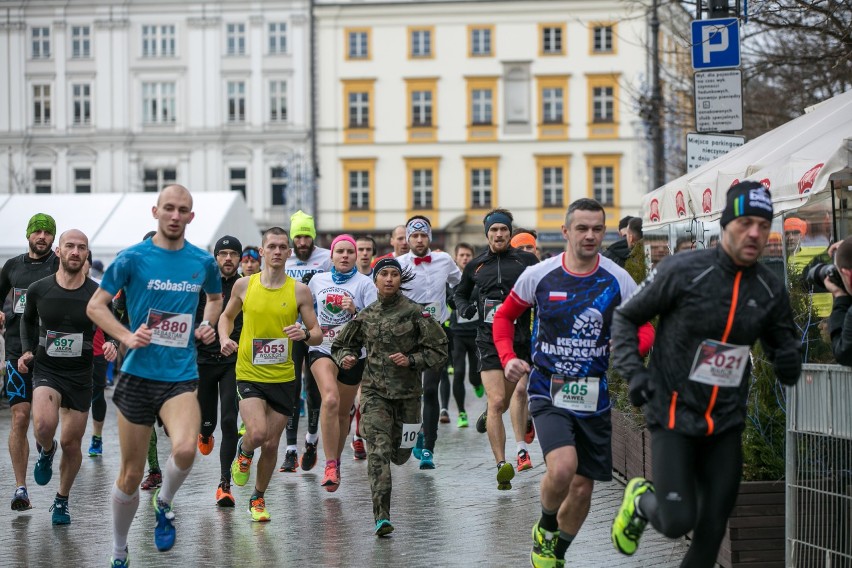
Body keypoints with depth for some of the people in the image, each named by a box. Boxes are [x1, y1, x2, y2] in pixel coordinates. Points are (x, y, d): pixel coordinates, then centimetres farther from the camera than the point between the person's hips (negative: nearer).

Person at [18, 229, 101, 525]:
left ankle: (62, 501, 28)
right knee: (43, 425, -27)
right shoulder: (38, 290, -4)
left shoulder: (97, 294, -7)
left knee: (71, 442, 5)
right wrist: (27, 351, 4)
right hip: (46, 370, -1)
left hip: (81, 375, 1)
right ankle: (46, 451, 10)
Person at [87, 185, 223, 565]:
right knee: (131, 475, 5)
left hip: (181, 376, 1)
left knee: (185, 449, -28)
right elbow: (95, 306, 0)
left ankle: (163, 504, 4)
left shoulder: (203, 262, 4)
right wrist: (127, 336, -15)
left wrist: (208, 326, 5)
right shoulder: (133, 258, -4)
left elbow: (215, 298, 25)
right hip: (138, 374, -1)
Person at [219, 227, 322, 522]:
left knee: (271, 444, 8)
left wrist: (305, 334, -21)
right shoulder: (244, 285, 0)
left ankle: (258, 498, 30)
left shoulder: (299, 290, -2)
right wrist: (224, 338, -3)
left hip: (283, 378, 1)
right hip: (249, 375, -1)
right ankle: (243, 451, 14)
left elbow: (318, 335, 2)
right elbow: (227, 316, 17)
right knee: (258, 433, -23)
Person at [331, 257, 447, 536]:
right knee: (378, 451, -15)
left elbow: (439, 350, -2)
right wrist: (346, 357, -4)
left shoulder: (415, 313, -3)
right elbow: (342, 344, 18)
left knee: (400, 454, 12)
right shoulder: (365, 316, 4)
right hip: (374, 391, 0)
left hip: (407, 392, 0)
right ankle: (381, 516, -14)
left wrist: (411, 360, -16)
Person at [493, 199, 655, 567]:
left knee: (582, 488, 9)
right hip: (548, 394, -2)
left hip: (594, 398, 2)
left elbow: (645, 330, 2)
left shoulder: (619, 281, -3)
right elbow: (504, 316, 10)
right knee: (562, 467, -26)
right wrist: (507, 357, -8)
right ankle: (545, 531, 4)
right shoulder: (539, 275, -4)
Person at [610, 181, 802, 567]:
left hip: (726, 423, 4)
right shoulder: (683, 272, -13)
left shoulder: (771, 291, 0)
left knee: (712, 530, 4)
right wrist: (633, 372, -14)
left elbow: (783, 344, 14)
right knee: (677, 522, -11)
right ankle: (640, 500, 24)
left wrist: (789, 363, -10)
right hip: (674, 416, -4)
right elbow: (625, 318, -1)